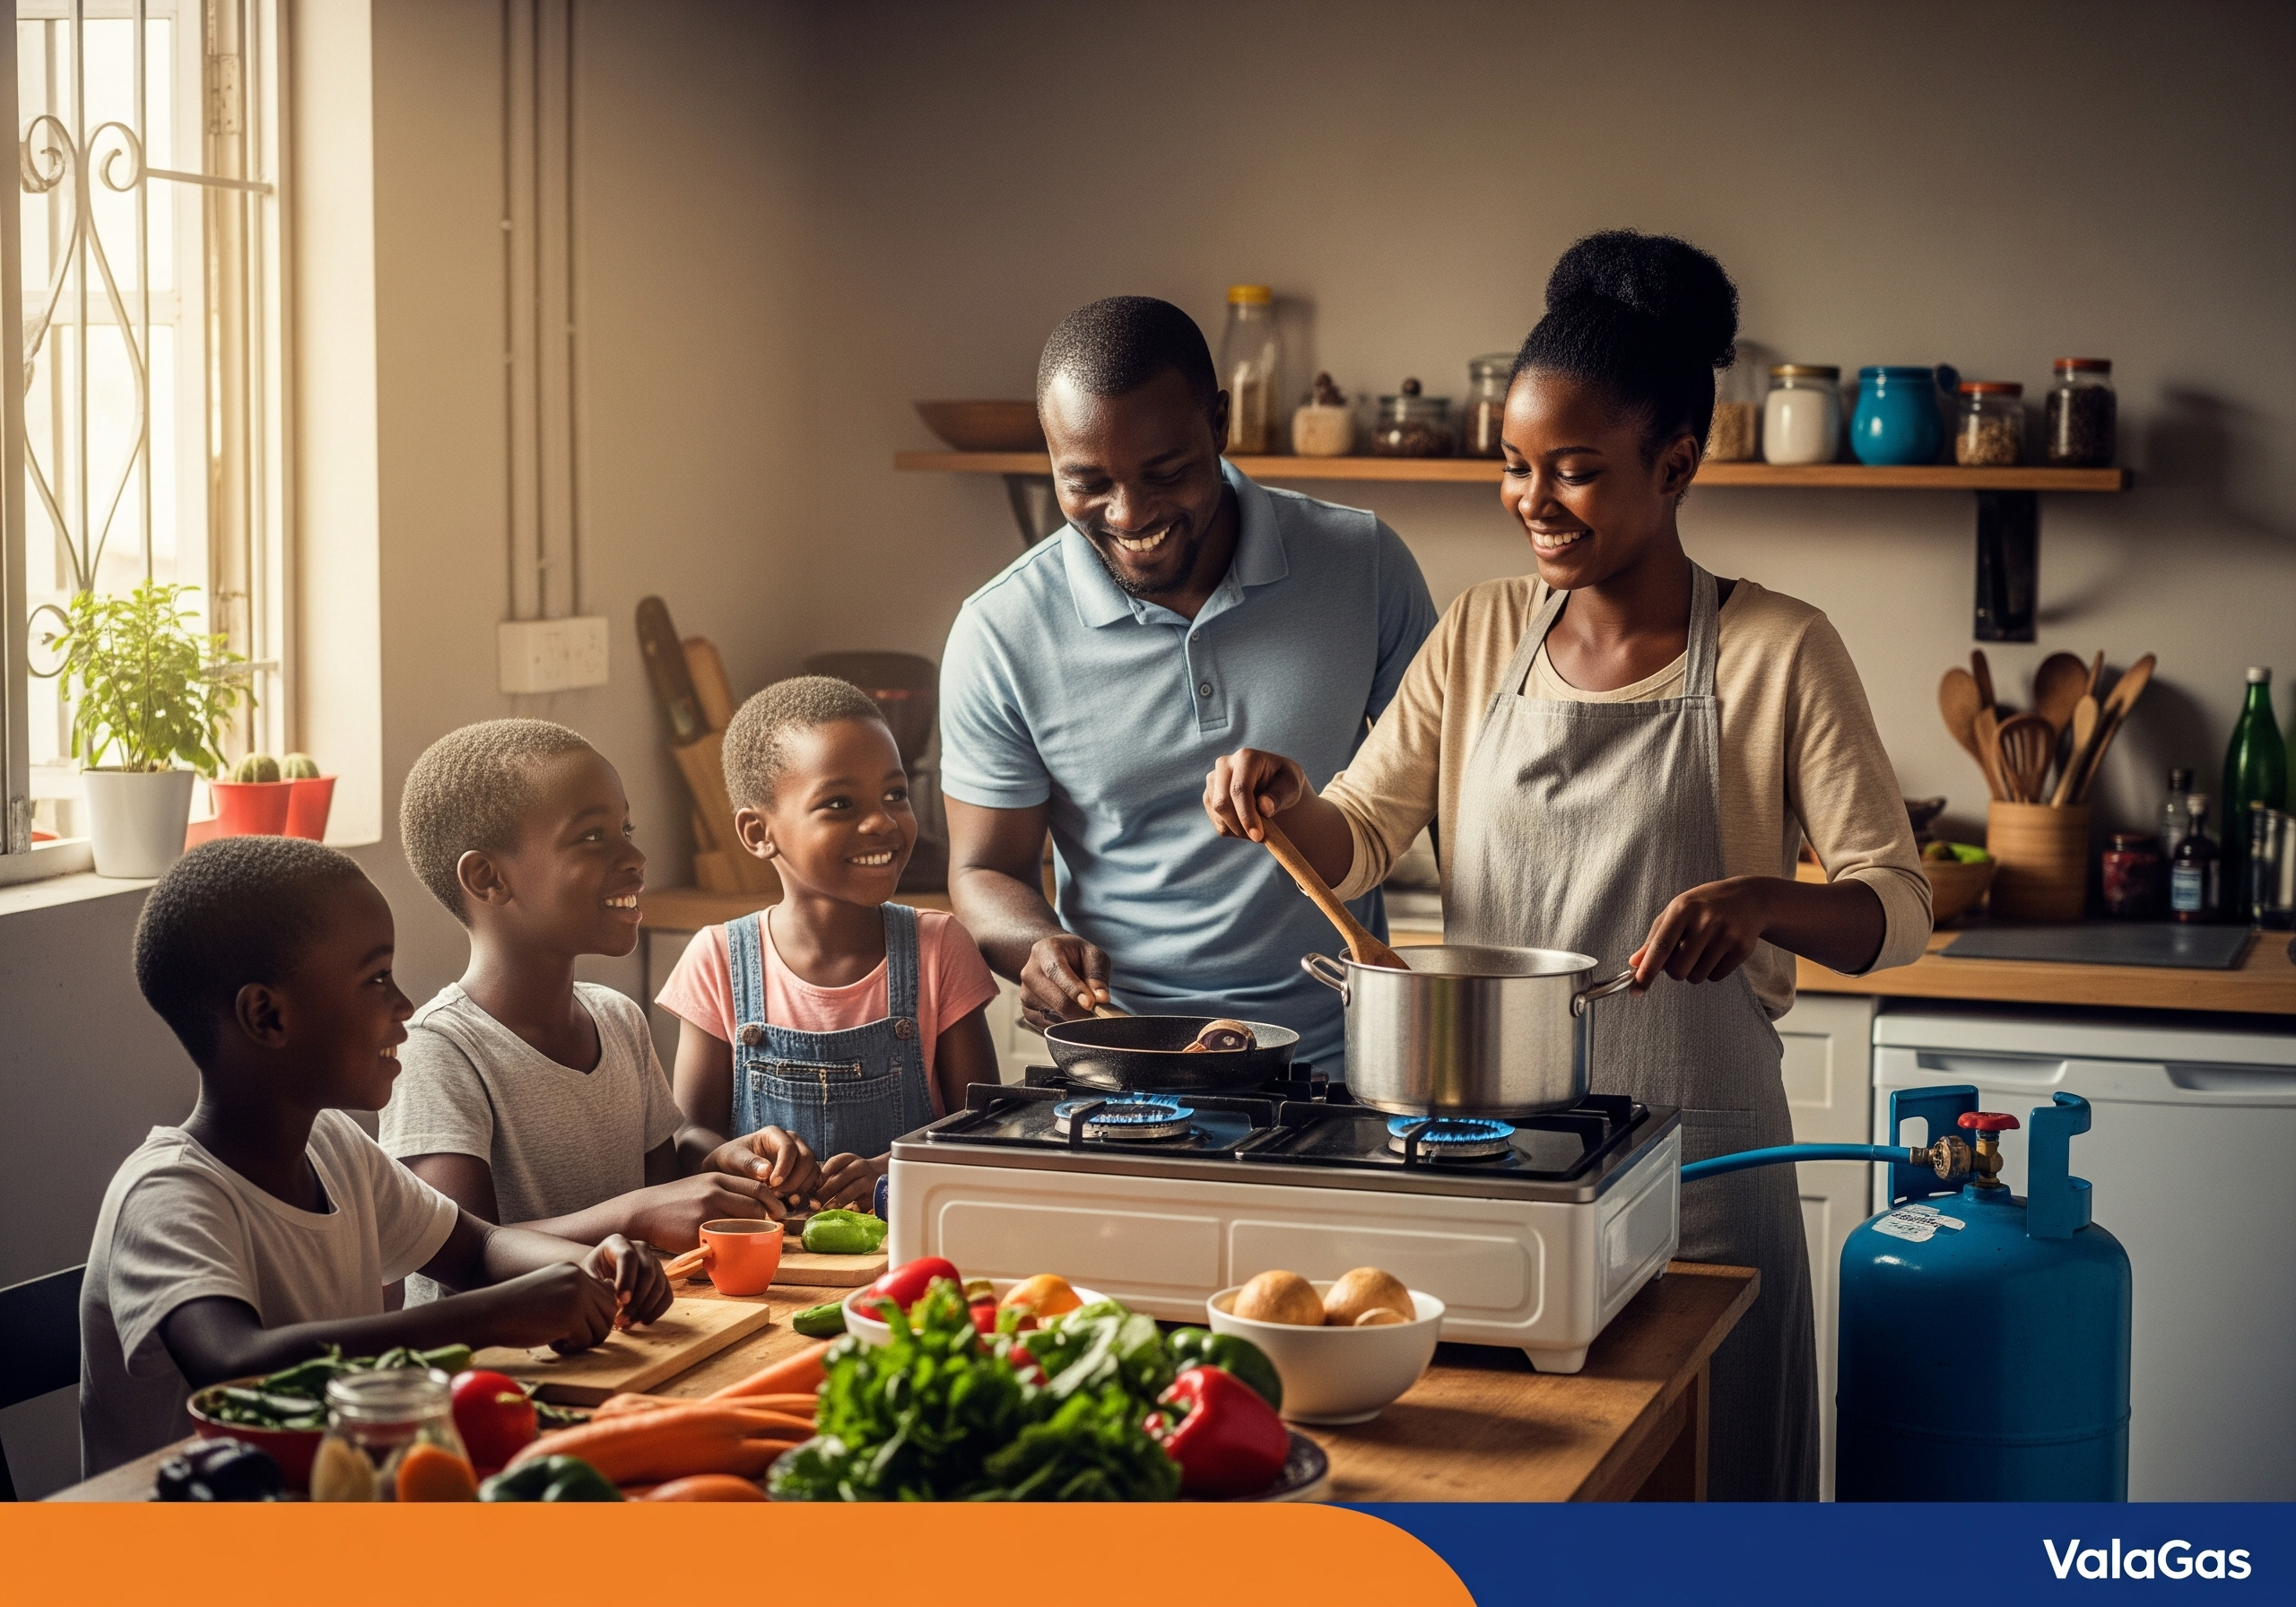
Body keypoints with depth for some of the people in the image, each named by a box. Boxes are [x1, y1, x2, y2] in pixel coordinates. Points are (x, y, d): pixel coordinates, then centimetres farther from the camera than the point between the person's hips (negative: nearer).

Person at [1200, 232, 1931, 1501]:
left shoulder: (1779, 654, -5)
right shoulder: (1483, 635, 8)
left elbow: (1896, 908, -6)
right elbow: (1361, 837, 11)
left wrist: (1761, 901, -26)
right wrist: (1285, 801, -10)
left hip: (1692, 1152, -3)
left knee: (1688, 1484, 3)